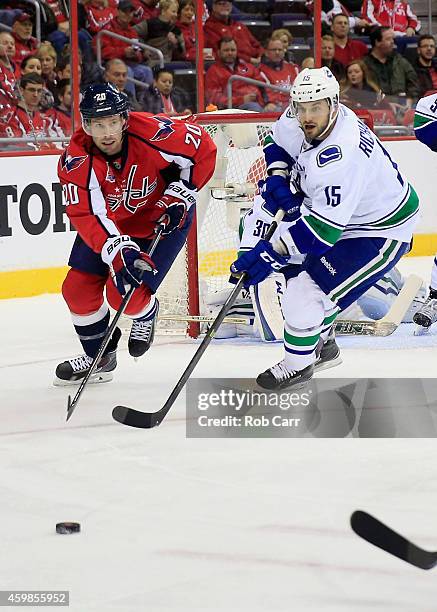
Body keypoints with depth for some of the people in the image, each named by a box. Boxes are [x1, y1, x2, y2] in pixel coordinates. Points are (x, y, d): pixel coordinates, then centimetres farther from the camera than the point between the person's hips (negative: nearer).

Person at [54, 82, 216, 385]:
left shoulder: (153, 133, -31)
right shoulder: (75, 161, -26)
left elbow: (203, 149, -15)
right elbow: (86, 215, -33)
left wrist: (179, 195, -17)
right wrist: (119, 251, -47)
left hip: (162, 220, -3)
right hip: (110, 222, 4)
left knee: (125, 294, -16)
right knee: (78, 289, 0)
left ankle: (146, 315, 21)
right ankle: (99, 356, 24)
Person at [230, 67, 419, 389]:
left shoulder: (341, 157, -38)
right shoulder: (297, 121, -13)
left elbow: (324, 227, -37)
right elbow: (276, 143, 12)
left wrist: (271, 253, -35)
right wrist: (277, 177, -7)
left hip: (380, 228, -10)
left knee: (306, 291, -17)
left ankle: (298, 364, 11)